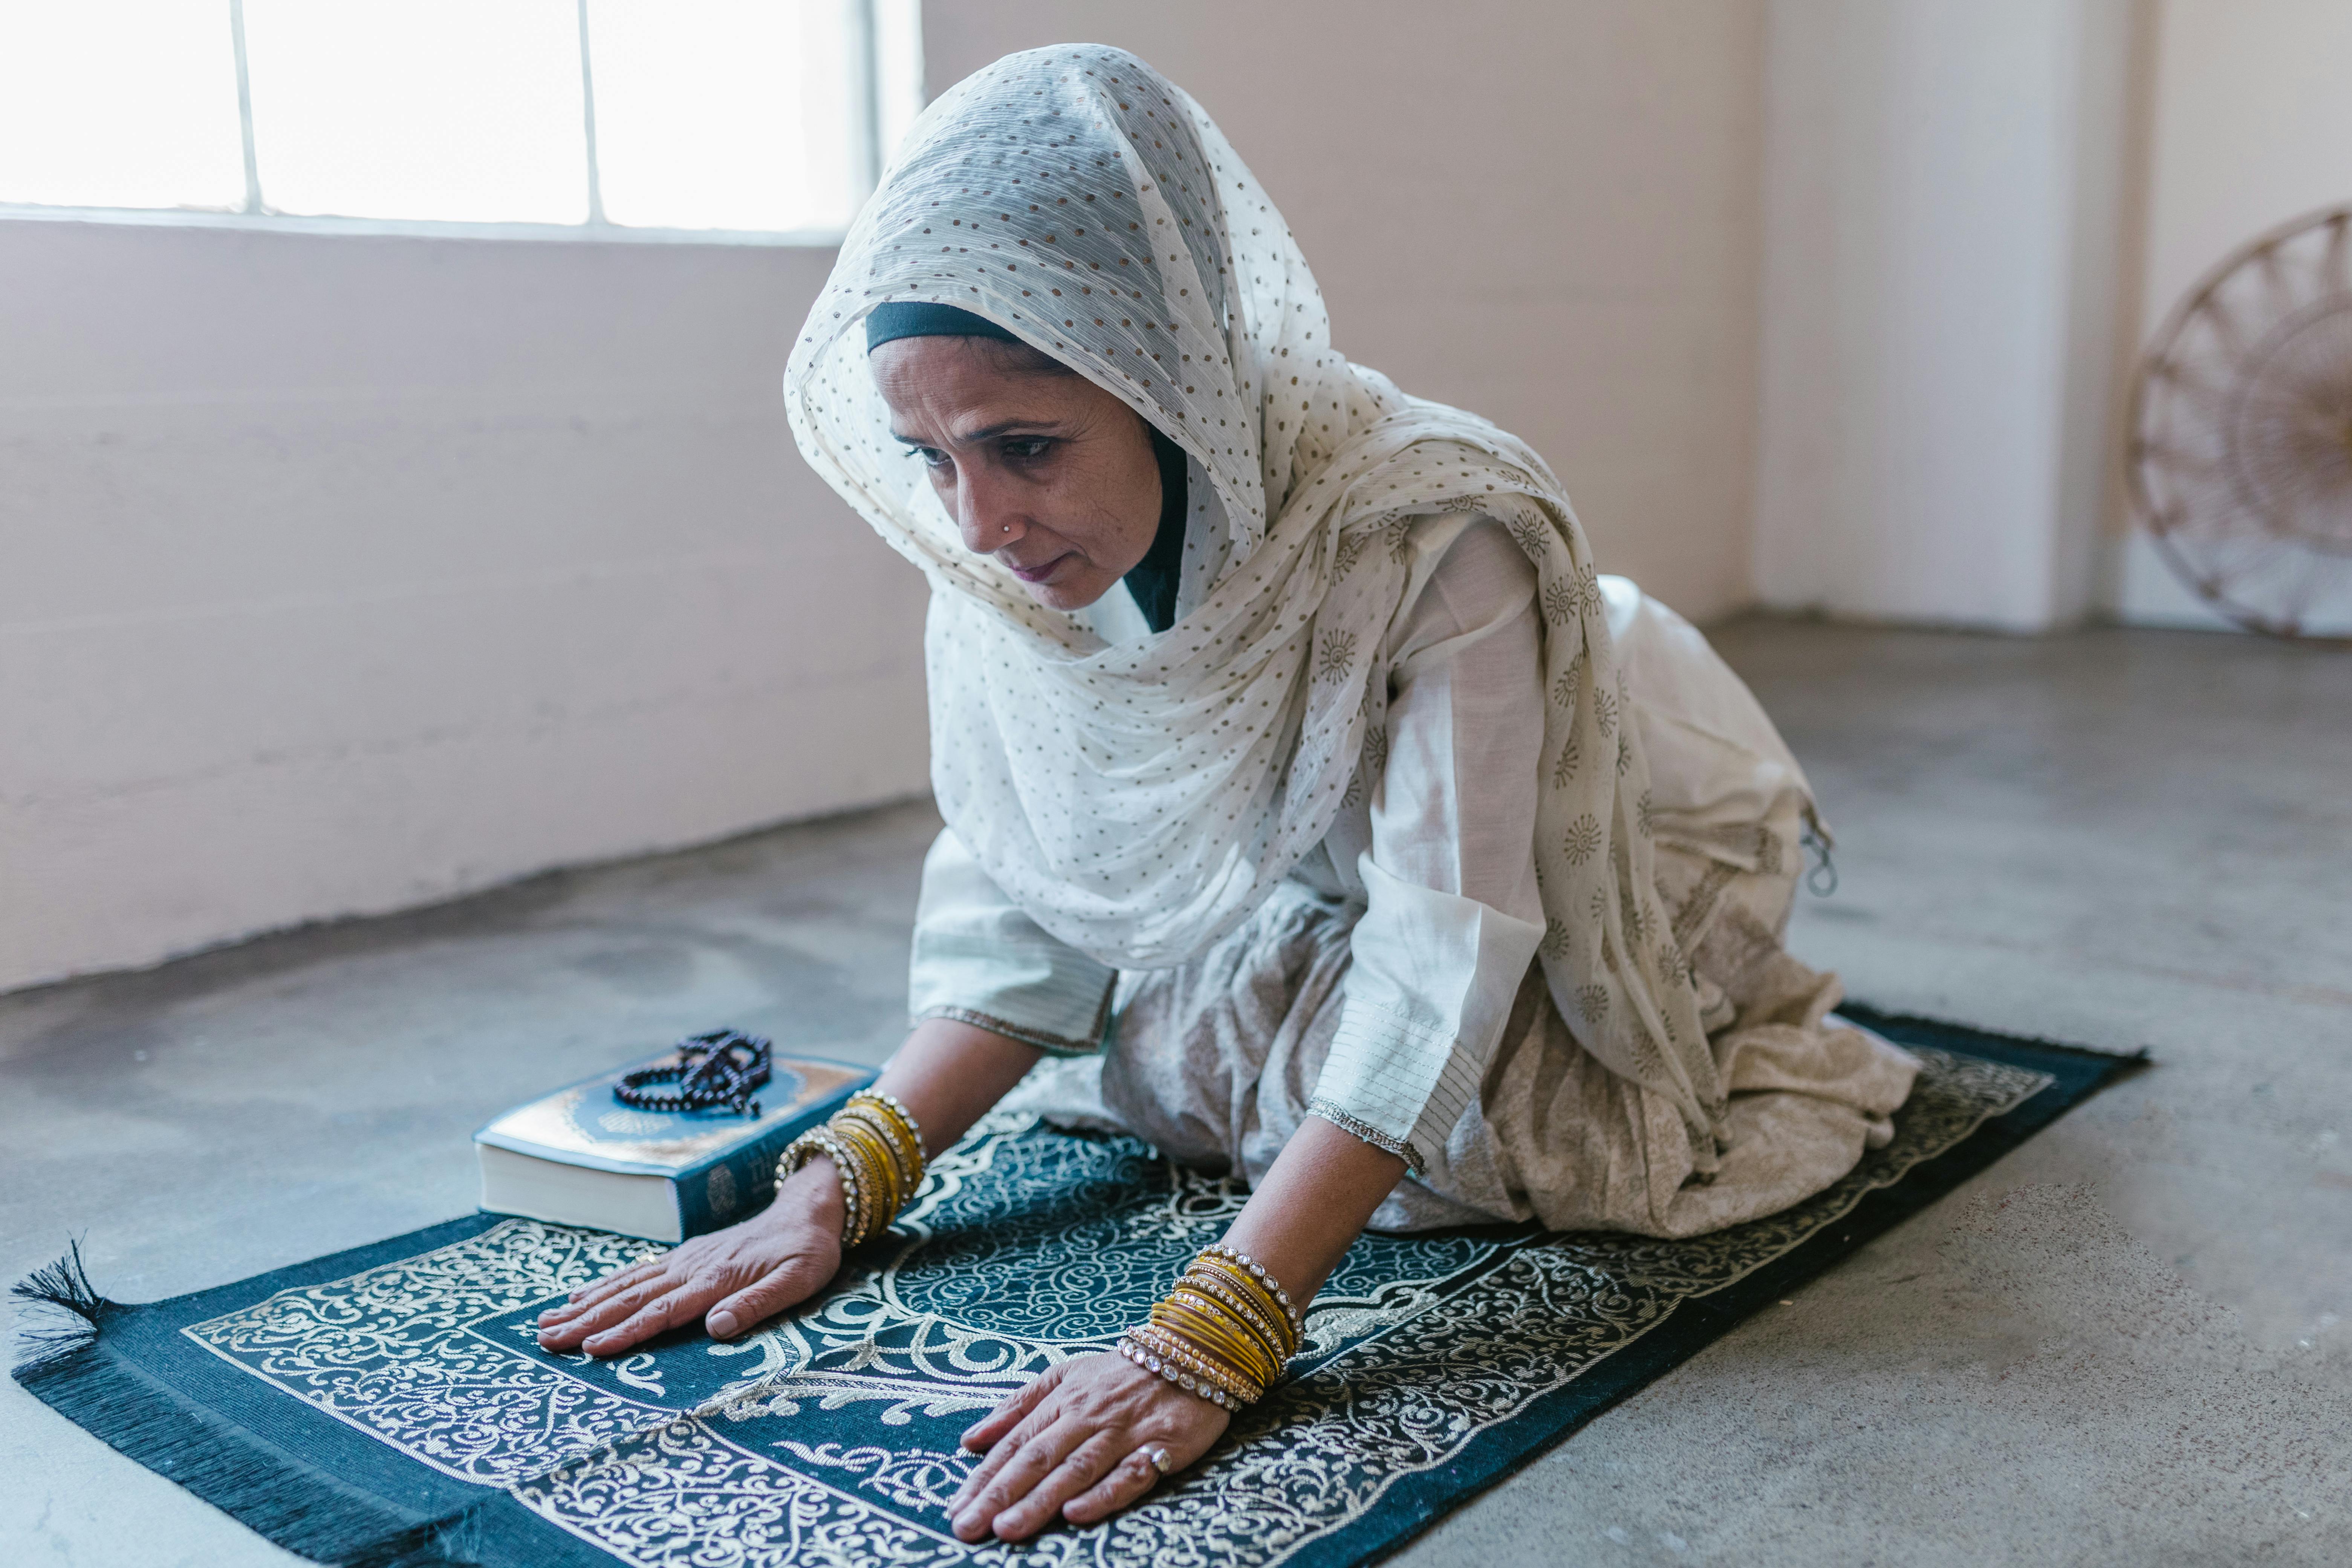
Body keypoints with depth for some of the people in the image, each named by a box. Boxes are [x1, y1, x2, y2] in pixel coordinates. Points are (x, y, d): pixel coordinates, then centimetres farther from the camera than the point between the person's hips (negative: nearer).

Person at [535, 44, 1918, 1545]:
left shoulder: (1435, 537, -41)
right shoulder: (1014, 553, -22)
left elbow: (1435, 967, -42)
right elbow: (1027, 916, -14)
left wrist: (1201, 1348, -50)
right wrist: (833, 1187, -26)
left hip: (1627, 848, -5)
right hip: (1333, 873, 5)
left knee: (1435, 1119, -24)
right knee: (1148, 1043, -9)